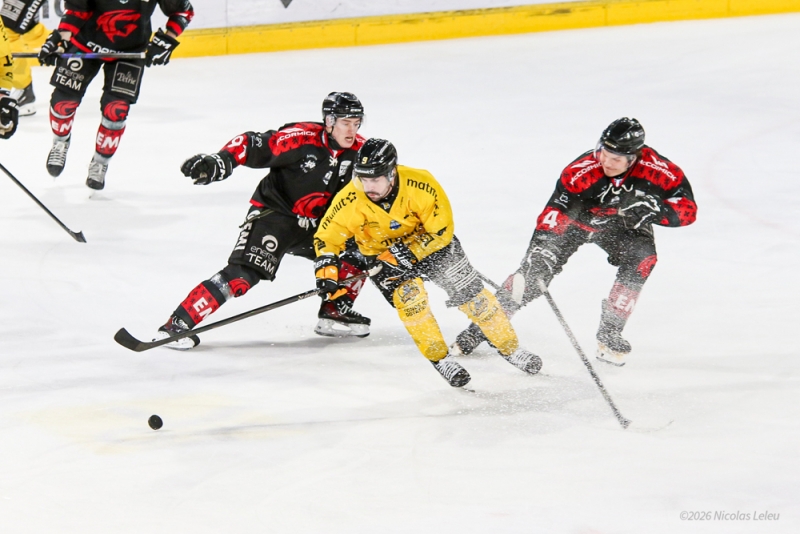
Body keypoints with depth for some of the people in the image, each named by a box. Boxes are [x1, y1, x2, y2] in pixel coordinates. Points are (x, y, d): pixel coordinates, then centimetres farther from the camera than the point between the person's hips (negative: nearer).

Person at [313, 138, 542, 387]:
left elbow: (441, 230, -25)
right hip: (382, 254, 0)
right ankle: (439, 358, -7)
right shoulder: (350, 201, -28)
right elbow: (327, 238, -16)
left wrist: (406, 254, -32)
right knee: (408, 295, -24)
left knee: (469, 293, -1)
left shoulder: (421, 184, -32)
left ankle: (510, 347, 17)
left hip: (431, 244, 0)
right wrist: (327, 273, -30)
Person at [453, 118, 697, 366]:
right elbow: (554, 210, -29)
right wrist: (541, 244, -39)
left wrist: (655, 210, -43)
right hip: (577, 216, -2)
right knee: (536, 265, -13)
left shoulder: (656, 169, -31)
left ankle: (610, 334, -9)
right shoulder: (580, 171, -35)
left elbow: (687, 208, -25)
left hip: (624, 224, 2)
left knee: (642, 259, -23)